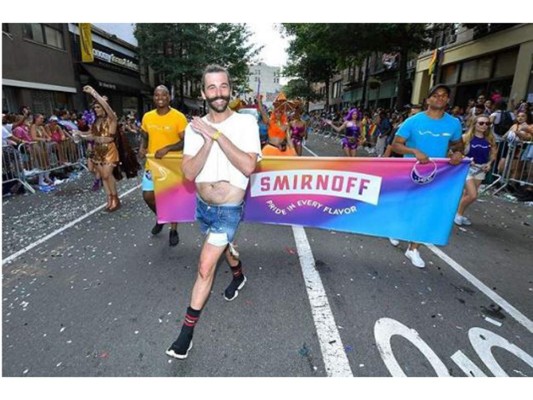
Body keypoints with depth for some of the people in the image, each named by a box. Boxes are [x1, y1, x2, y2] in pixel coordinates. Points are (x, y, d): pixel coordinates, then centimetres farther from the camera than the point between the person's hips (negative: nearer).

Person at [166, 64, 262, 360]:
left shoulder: (246, 123, -15)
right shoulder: (195, 127, -6)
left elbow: (248, 166, -29)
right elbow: (188, 173, -14)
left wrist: (217, 134, -29)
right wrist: (208, 141, -28)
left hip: (229, 209, -5)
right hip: (202, 206, 5)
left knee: (205, 267, -6)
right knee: (222, 246, 28)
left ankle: (187, 330, 13)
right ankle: (238, 276, 61)